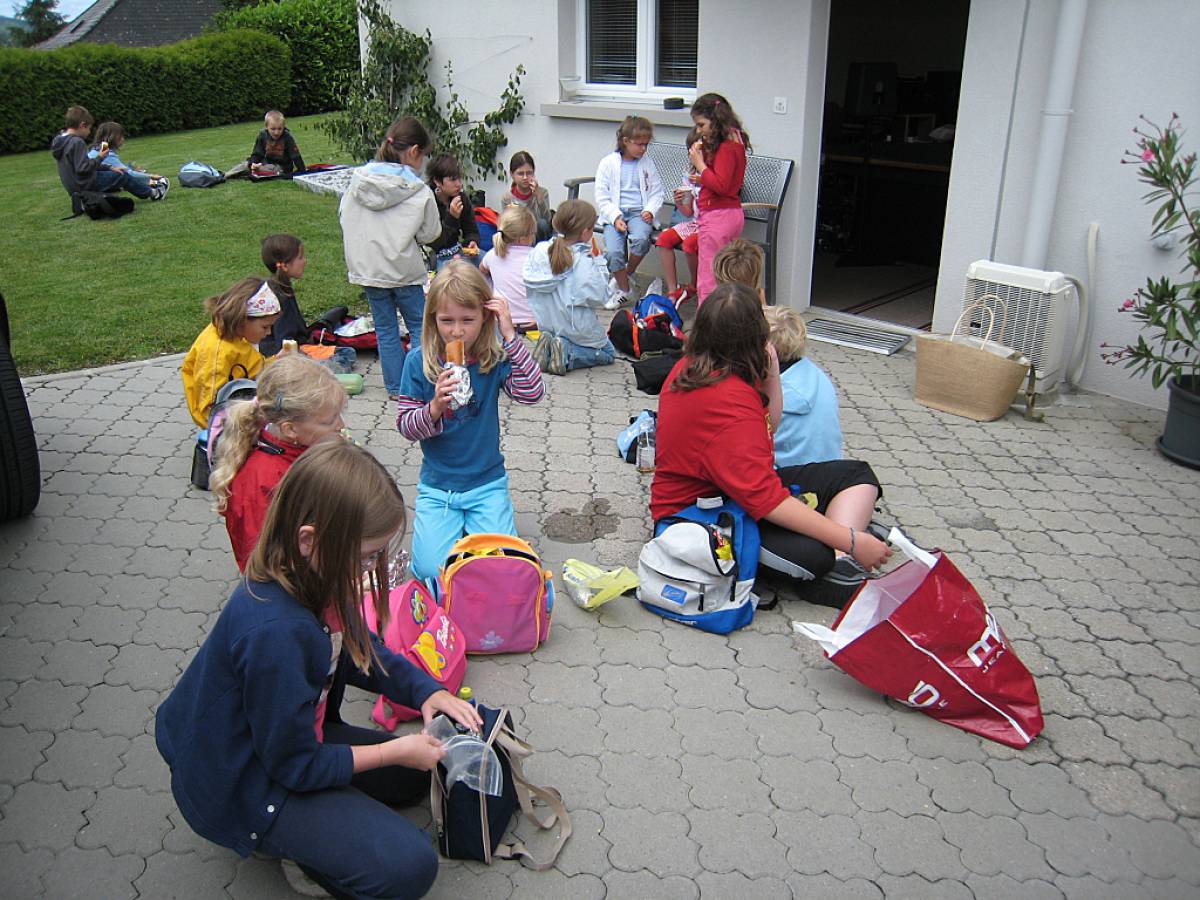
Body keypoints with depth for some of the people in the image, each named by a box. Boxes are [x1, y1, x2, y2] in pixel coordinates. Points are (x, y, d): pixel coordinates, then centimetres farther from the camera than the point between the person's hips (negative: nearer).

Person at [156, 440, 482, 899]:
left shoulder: (310, 578, -11)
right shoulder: (275, 632, -37)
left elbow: (361, 651, 8)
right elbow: (295, 765, -25)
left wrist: (427, 690, -6)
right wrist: (396, 750, -16)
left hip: (293, 736, 9)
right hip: (245, 789, -9)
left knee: (417, 774, 18)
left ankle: (298, 835, 12)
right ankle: (286, 838, 3)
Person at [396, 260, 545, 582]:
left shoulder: (495, 358, -8)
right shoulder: (418, 363, -8)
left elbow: (533, 393, -24)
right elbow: (405, 426, -7)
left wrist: (510, 335, -27)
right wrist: (435, 407, -28)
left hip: (487, 482, 0)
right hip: (436, 484, 0)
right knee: (432, 569, -13)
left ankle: (472, 521, 19)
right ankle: (449, 520, 19)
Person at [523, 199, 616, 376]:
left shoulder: (539, 251, -10)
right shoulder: (585, 264, -27)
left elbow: (529, 286, -1)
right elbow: (601, 297, -18)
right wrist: (599, 263, -12)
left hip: (547, 325, 6)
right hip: (577, 329, -6)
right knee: (608, 353, 17)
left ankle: (548, 345, 2)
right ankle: (568, 355, -9)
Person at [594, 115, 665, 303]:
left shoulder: (647, 163, 11)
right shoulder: (608, 163, 3)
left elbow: (657, 192, 14)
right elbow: (601, 196, 0)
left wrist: (650, 210, -6)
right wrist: (615, 217, -13)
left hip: (639, 213, 1)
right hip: (615, 214, -1)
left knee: (641, 240, -33)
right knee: (613, 251, -27)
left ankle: (625, 275, -5)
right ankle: (624, 290, -2)